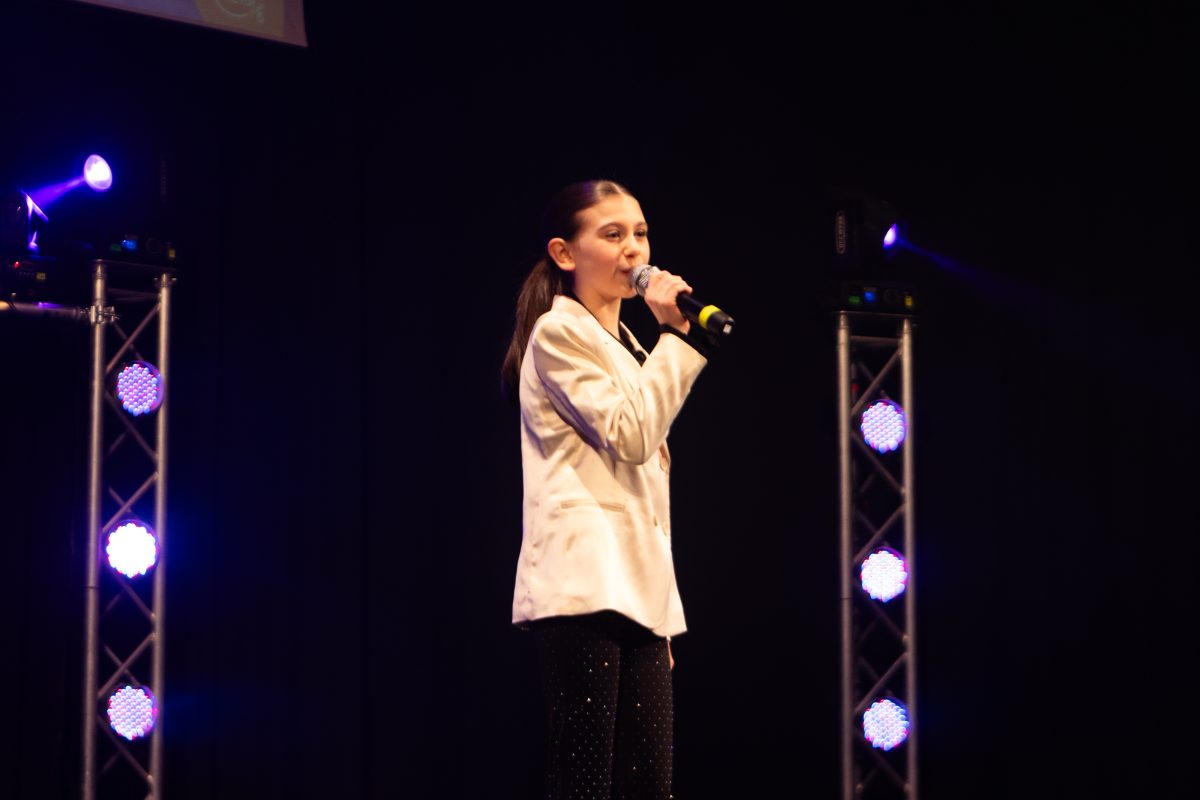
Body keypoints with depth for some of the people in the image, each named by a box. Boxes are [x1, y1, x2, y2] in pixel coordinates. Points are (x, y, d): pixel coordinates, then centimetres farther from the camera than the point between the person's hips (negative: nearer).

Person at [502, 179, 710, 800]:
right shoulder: (559, 334, -2)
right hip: (583, 586, -9)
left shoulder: (626, 347, 25)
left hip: (635, 591, 9)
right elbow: (632, 435, -13)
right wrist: (676, 336, -8)